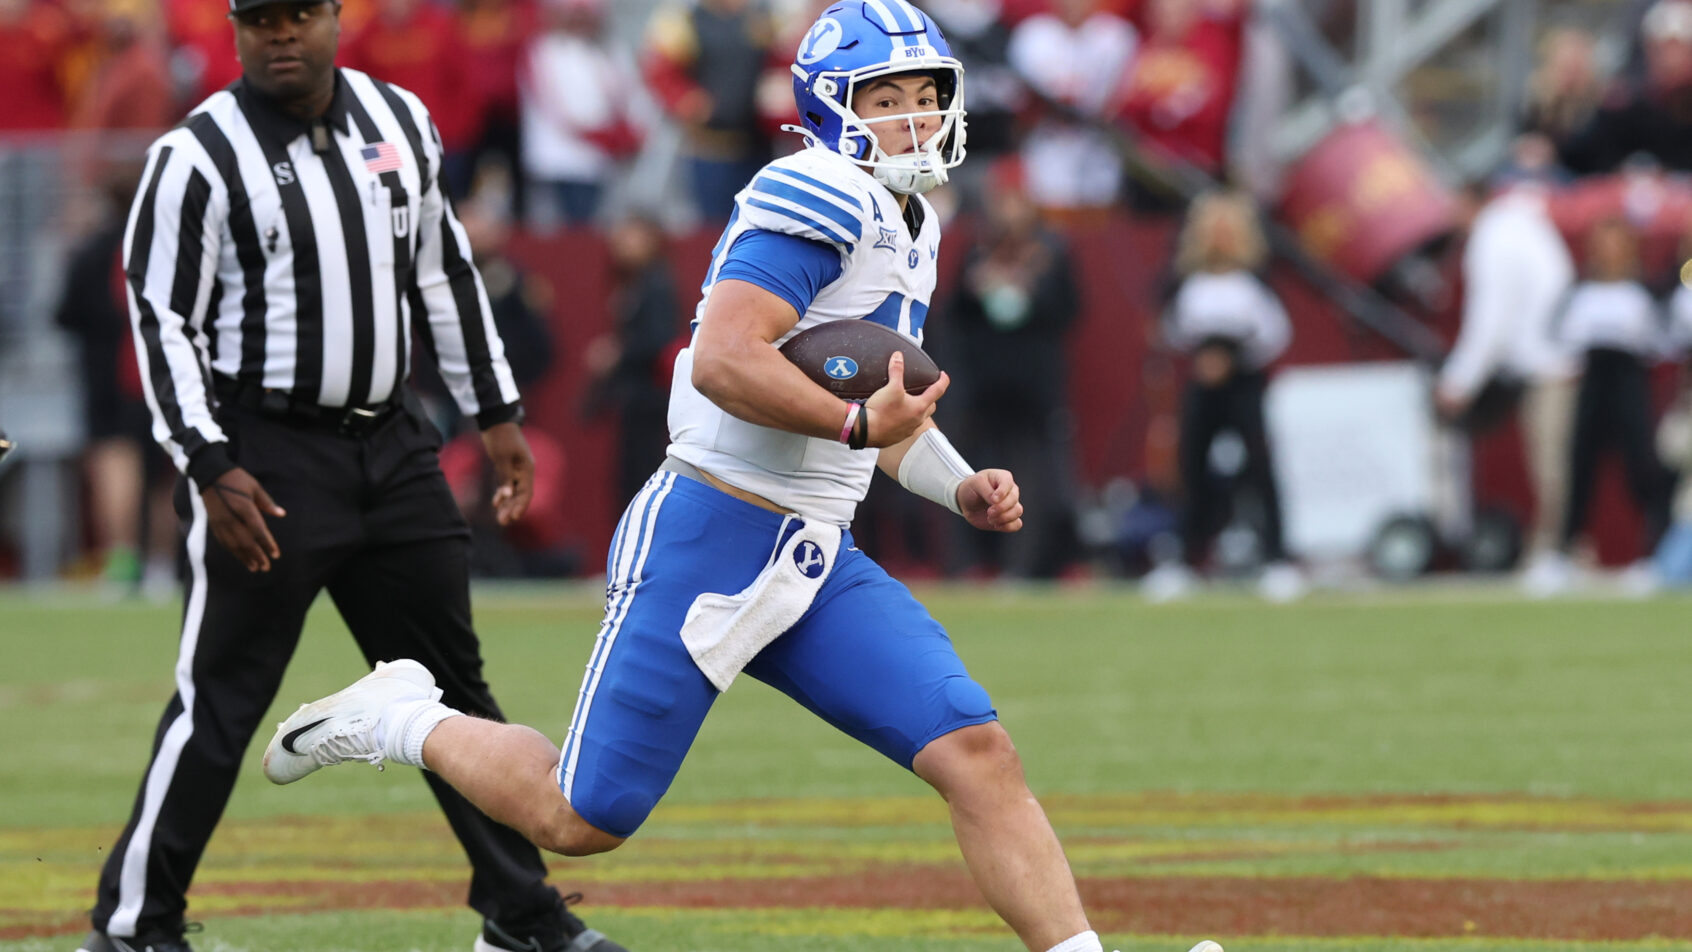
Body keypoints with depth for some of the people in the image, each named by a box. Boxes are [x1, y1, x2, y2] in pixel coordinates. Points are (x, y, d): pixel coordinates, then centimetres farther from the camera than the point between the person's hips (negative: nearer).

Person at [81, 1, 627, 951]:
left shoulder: (400, 123, 7)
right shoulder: (199, 158, -11)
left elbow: (445, 269, 17)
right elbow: (163, 321, -11)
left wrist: (497, 413, 15)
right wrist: (212, 470, -19)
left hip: (392, 446, 6)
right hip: (262, 454, -6)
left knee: (452, 684, 11)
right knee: (220, 700, -6)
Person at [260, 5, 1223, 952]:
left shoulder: (909, 230, 16)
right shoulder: (818, 199, -14)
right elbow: (724, 361, -26)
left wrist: (960, 488, 15)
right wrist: (858, 422, -32)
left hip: (819, 569, 8)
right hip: (708, 545, -8)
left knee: (977, 753, -10)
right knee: (583, 818, 2)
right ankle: (402, 719, 26)